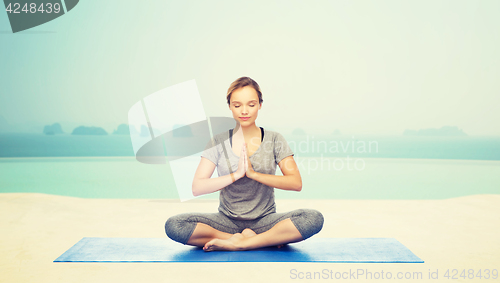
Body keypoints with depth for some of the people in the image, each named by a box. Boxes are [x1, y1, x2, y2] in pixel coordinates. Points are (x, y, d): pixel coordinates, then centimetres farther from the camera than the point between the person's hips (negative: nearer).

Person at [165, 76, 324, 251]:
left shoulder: (274, 139, 2)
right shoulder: (218, 142, 3)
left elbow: (296, 183, -8)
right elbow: (197, 188, -7)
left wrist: (253, 173, -17)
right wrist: (236, 175, -17)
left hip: (264, 220, -1)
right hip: (227, 220, 1)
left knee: (314, 218, -29)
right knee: (173, 225, -26)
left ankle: (239, 243, -22)